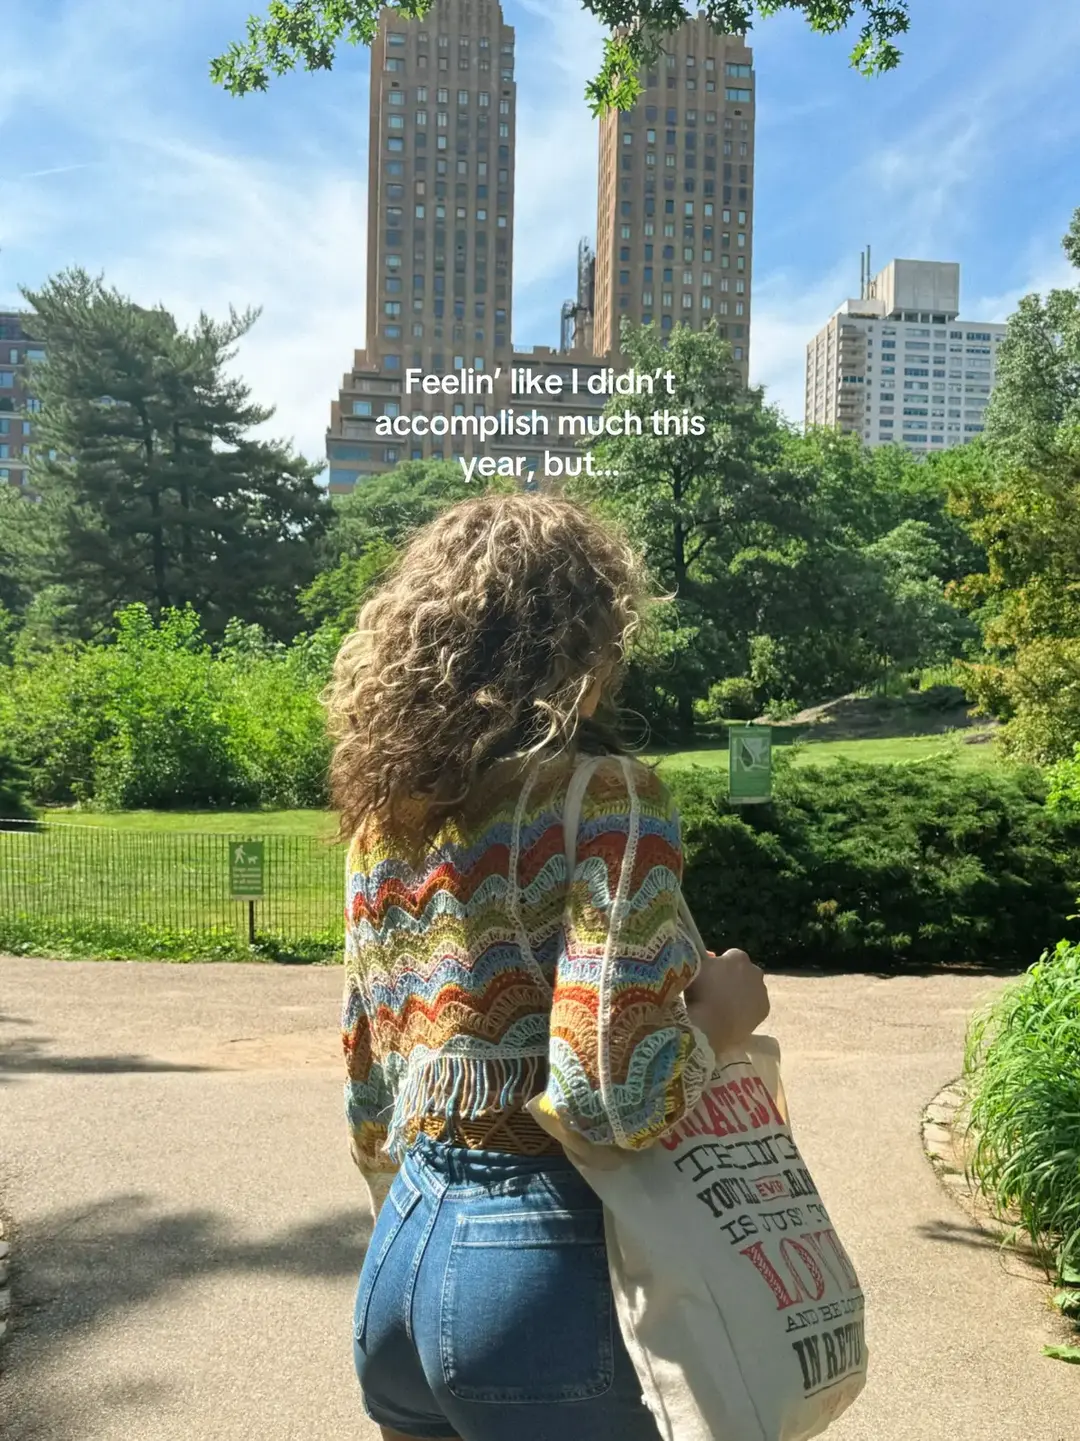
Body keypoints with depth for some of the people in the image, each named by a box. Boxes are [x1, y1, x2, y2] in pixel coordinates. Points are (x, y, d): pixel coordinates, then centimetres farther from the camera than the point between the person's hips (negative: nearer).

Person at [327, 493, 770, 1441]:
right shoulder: (605, 800, -17)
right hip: (545, 1266, -6)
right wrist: (723, 1012, -6)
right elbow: (615, 1093, -24)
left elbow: (368, 1092, 11)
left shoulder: (385, 813, 4)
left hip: (400, 1255, 6)